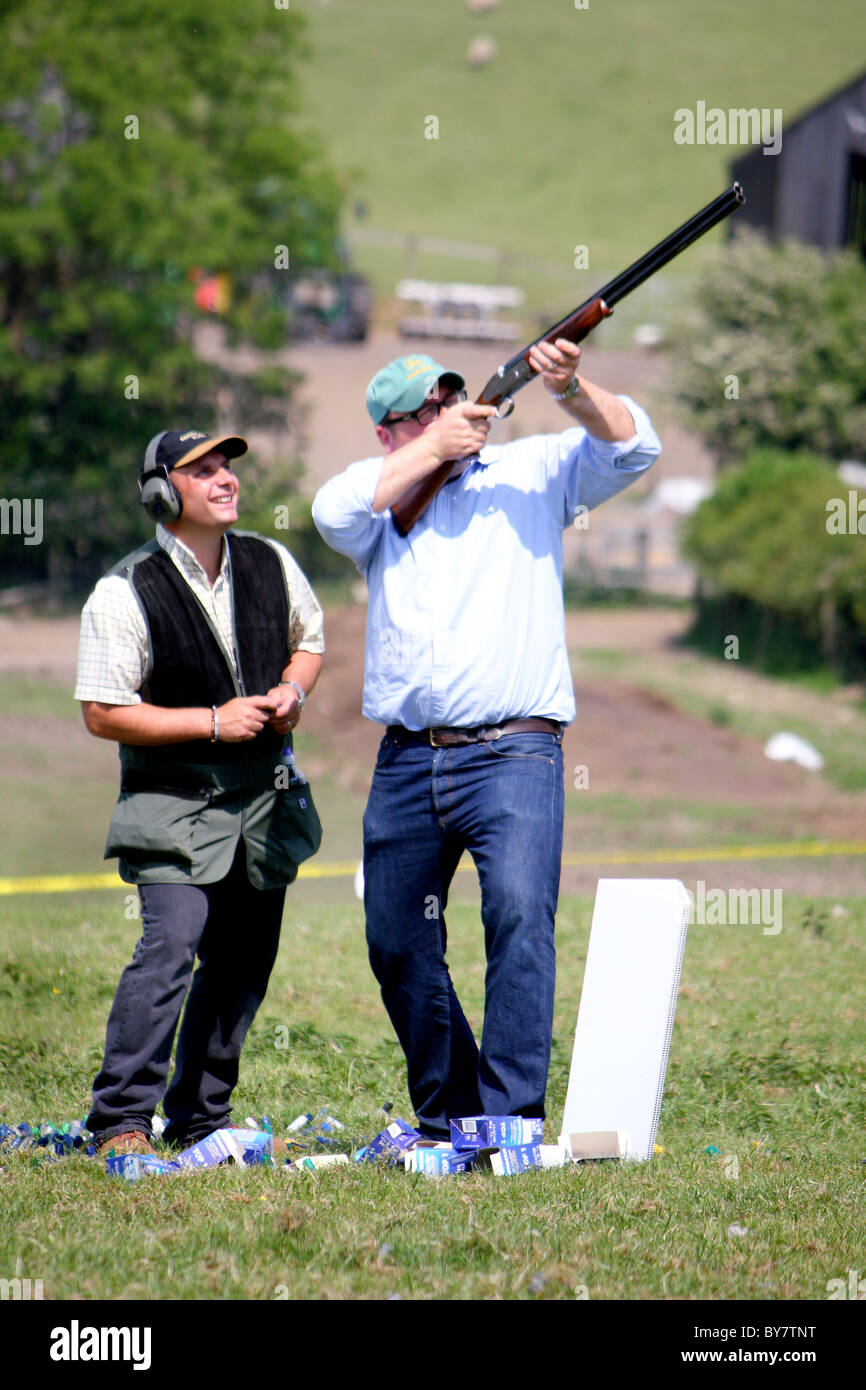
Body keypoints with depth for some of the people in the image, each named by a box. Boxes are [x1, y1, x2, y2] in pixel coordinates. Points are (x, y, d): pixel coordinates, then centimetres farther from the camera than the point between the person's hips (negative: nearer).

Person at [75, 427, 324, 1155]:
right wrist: (214, 722, -18)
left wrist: (292, 692, -2)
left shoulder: (270, 565, 2)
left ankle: (200, 1119, 21)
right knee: (171, 944, -19)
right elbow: (103, 712, -13)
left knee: (243, 959, 9)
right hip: (176, 801, -6)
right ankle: (121, 1120, -14)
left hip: (265, 794, 6)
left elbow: (308, 638, 21)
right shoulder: (125, 594, -14)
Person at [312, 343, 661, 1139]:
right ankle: (446, 1118, 26)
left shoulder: (532, 470, 9)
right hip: (406, 764, 4)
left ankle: (510, 1120, -23)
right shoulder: (379, 486, 12)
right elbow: (334, 514, -9)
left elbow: (632, 448, -2)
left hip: (512, 754, -4)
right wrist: (433, 448, -7)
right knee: (397, 945, 11)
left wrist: (573, 391, -19)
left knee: (520, 914, -22)